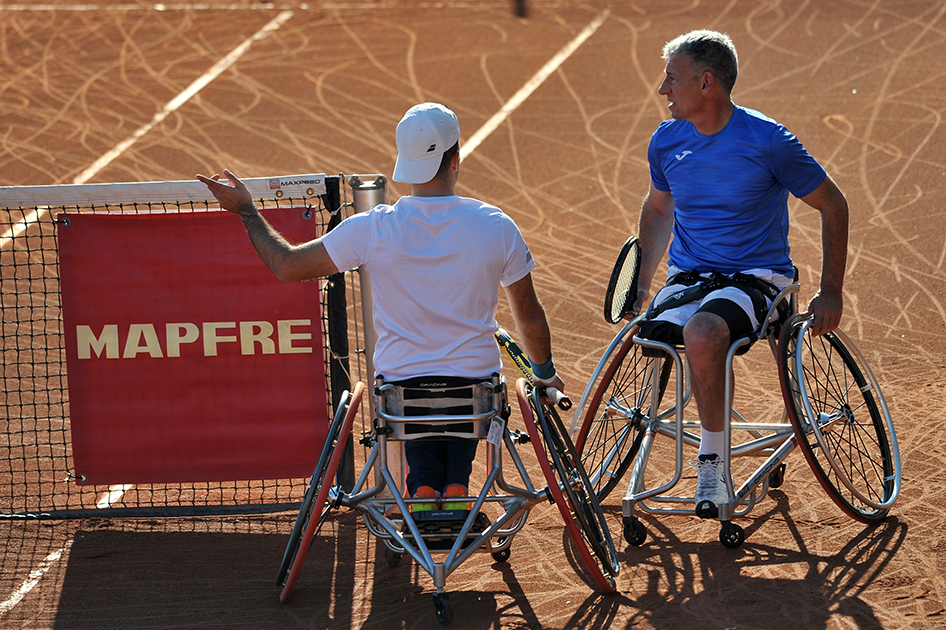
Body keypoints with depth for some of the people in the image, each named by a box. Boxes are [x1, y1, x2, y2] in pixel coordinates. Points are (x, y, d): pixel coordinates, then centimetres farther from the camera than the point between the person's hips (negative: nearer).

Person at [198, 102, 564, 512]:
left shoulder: (372, 230, -13)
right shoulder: (497, 227, -11)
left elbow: (286, 265, -2)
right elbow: (530, 317, 1)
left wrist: (245, 210, 12)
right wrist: (545, 375, 19)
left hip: (400, 383, 0)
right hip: (476, 383, 0)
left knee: (422, 459, 22)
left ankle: (424, 490, -2)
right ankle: (456, 489, -1)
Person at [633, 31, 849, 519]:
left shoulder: (768, 141, -10)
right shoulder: (667, 141, 5)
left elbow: (832, 206, 0)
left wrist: (831, 293, -4)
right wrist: (641, 282, 13)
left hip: (754, 277, -4)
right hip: (687, 276, 5)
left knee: (702, 333, -37)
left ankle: (713, 459, -18)